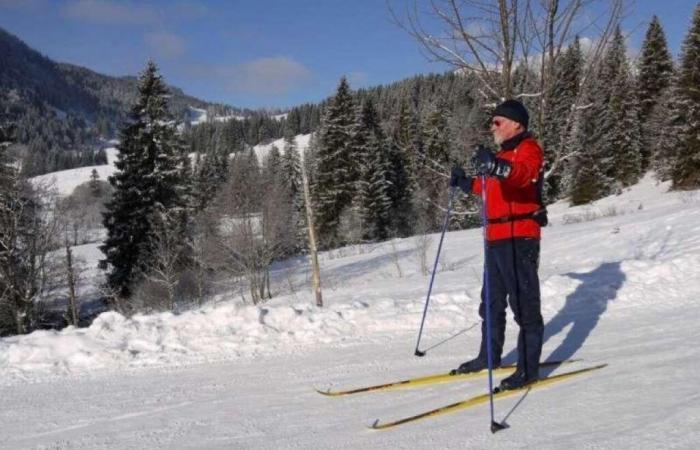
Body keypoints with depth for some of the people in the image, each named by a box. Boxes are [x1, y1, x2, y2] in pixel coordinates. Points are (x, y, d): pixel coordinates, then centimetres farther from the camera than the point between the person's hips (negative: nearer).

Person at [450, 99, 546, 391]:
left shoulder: (528, 149, -6)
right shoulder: (505, 154, 22)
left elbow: (523, 173, -31)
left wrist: (498, 167, -50)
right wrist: (466, 183, 27)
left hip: (519, 237, -10)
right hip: (496, 238, 10)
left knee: (523, 303, -7)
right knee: (492, 301, 16)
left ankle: (529, 367, -3)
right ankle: (489, 356, 28)